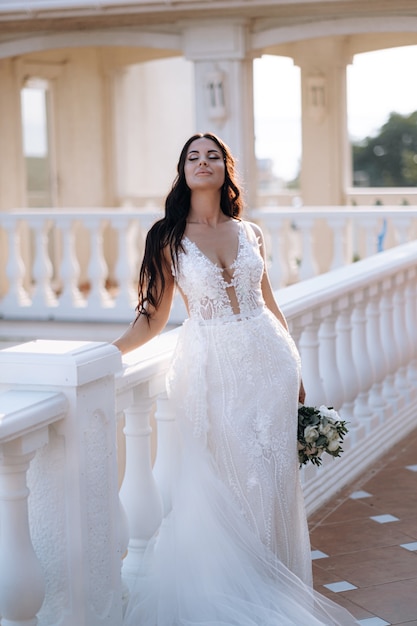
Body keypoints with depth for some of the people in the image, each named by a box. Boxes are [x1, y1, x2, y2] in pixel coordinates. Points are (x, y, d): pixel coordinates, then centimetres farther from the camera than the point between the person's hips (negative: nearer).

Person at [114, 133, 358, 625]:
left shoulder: (249, 233, 7)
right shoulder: (167, 238, -2)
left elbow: (269, 305, 12)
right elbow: (152, 318, -1)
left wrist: (295, 372, 12)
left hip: (267, 362, 3)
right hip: (212, 369, -3)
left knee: (273, 476, 4)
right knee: (228, 481, 0)